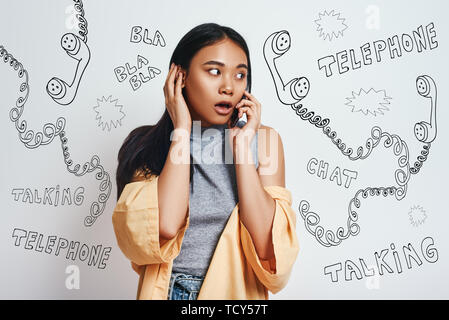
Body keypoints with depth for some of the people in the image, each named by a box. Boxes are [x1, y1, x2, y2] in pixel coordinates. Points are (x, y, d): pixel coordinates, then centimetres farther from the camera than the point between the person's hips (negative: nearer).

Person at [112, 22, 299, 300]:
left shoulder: (262, 139, 0)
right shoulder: (146, 145, 1)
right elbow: (164, 226, -17)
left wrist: (241, 146, -11)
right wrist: (181, 131, -10)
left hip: (236, 290, -1)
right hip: (165, 290, 1)